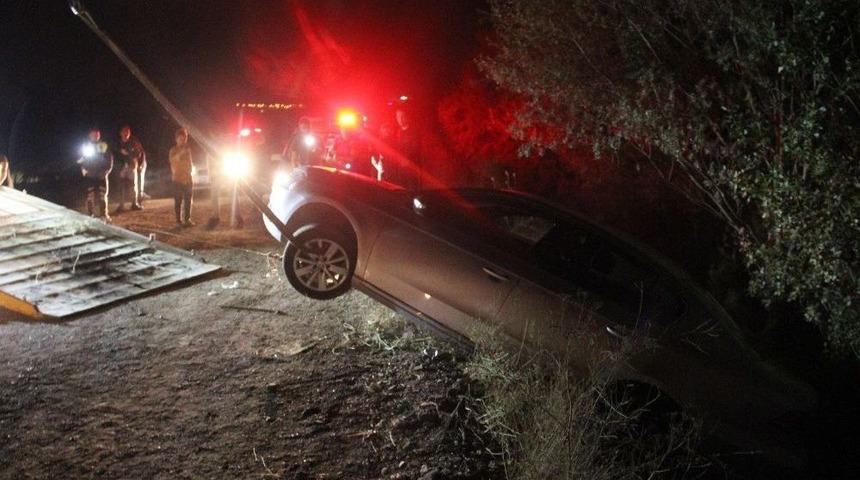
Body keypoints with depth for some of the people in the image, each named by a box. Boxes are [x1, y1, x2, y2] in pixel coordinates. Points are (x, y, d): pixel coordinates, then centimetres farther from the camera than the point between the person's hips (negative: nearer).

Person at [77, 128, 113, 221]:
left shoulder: (103, 145, 6)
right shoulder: (85, 146, 5)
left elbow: (109, 158, 7)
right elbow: (81, 160, 6)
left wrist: (107, 170, -4)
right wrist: (84, 169, -9)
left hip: (101, 174, 1)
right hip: (90, 175, -1)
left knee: (103, 195, 1)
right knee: (90, 195, -3)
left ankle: (104, 214, 8)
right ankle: (91, 214, 3)